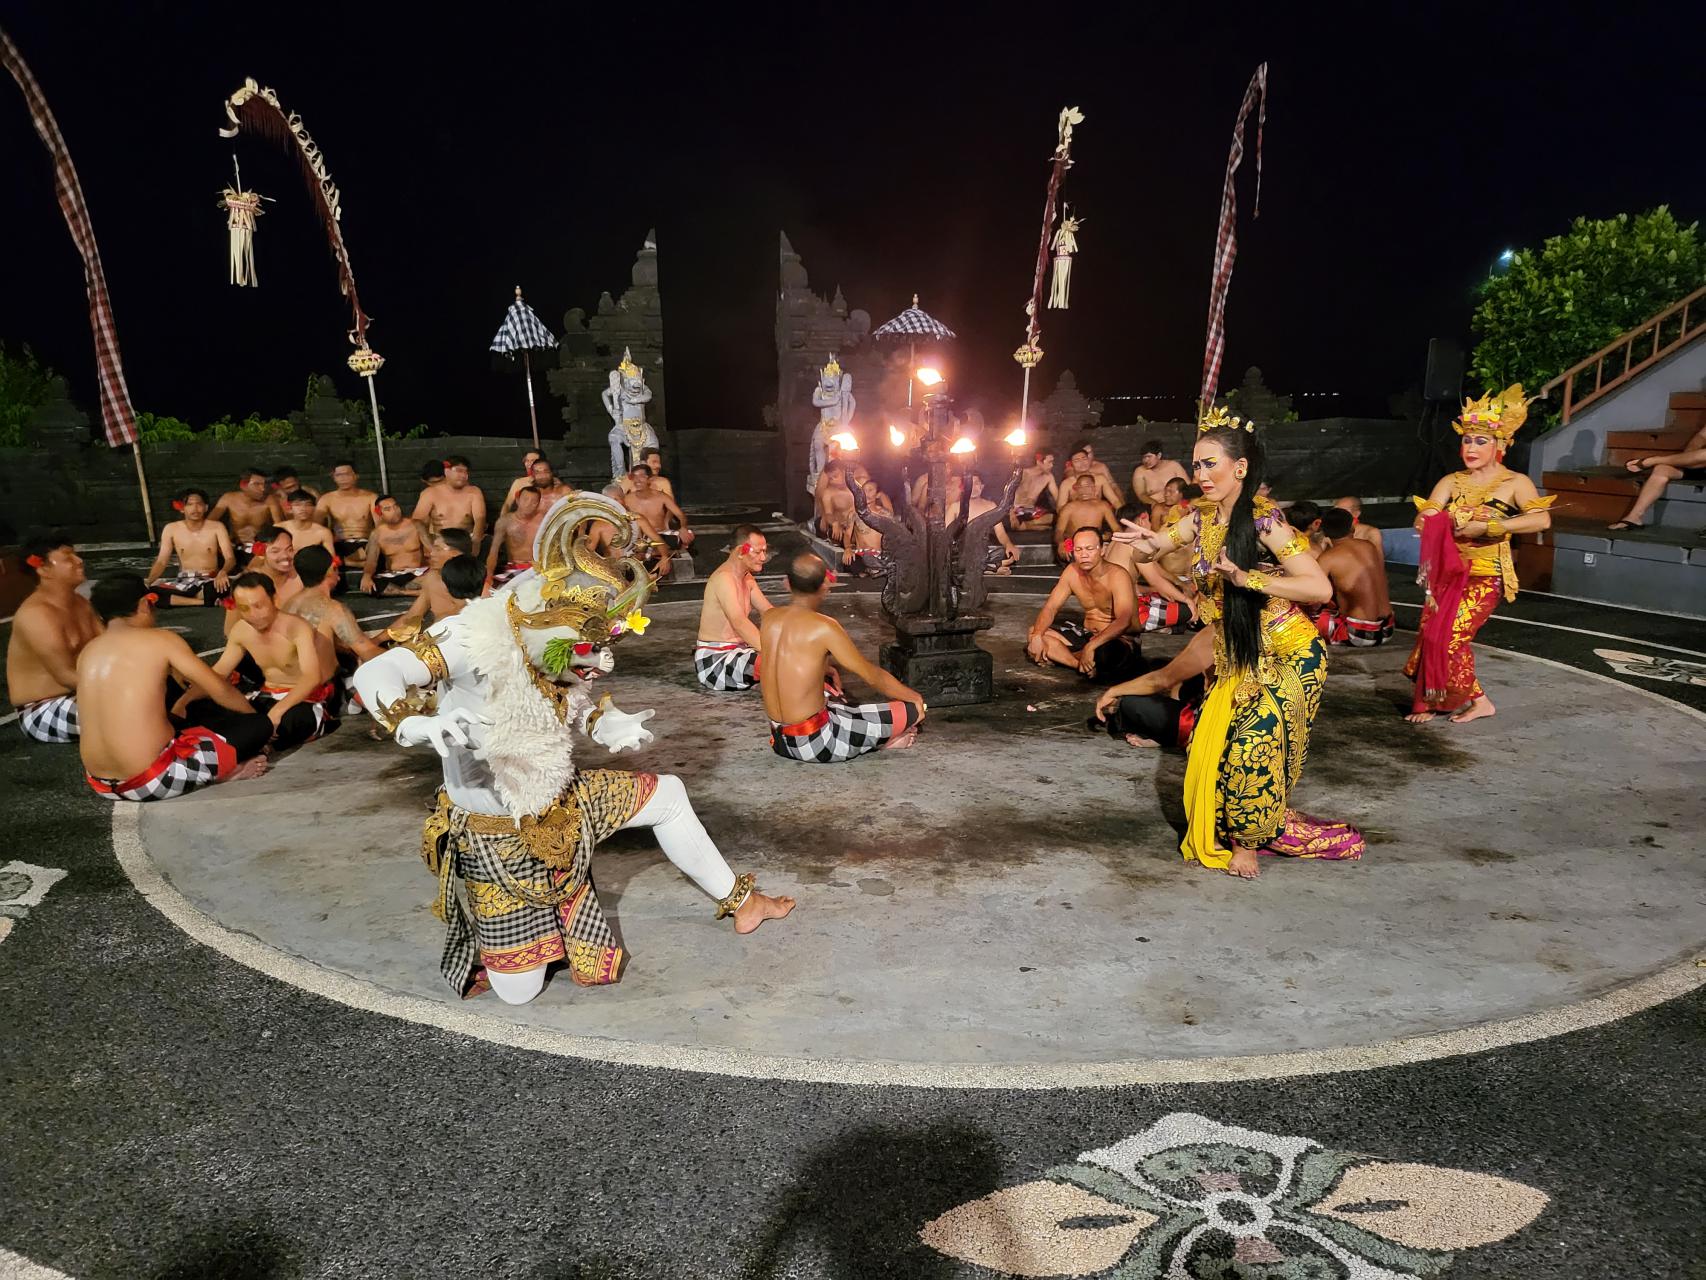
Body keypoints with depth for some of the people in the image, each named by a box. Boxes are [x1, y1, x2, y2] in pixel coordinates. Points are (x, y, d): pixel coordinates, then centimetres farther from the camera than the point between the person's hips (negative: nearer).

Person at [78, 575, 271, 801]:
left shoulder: (86, 652, 12)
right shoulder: (161, 640, -5)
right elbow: (220, 691, 1)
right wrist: (255, 716, 20)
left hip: (99, 782, 7)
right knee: (260, 725, 4)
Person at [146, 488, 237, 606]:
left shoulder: (217, 527, -3)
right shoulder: (171, 529, 2)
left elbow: (230, 558, -10)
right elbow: (161, 562, 3)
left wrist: (223, 572, -34)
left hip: (210, 581, -3)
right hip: (183, 581, 3)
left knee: (223, 586, -40)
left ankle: (181, 599, -18)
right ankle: (207, 601, -25)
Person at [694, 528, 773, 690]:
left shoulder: (747, 577, 13)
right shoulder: (724, 578, -20)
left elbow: (768, 611, 9)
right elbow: (739, 622, -33)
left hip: (738, 649, 10)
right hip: (714, 659, -10)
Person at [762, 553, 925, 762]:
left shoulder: (768, 618, 1)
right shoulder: (824, 627, -17)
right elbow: (872, 676, -7)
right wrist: (913, 696, 8)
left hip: (779, 740, 7)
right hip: (816, 744, -7)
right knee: (913, 709, -2)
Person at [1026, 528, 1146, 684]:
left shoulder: (1117, 576, -22)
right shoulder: (1072, 571, -3)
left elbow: (1123, 621, -35)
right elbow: (1050, 607, -1)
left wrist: (1090, 646, -47)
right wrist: (1036, 636, -20)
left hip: (1119, 639, -7)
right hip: (1087, 634, 7)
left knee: (1106, 651, -44)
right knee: (1033, 633, -10)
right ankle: (1082, 665, -21)